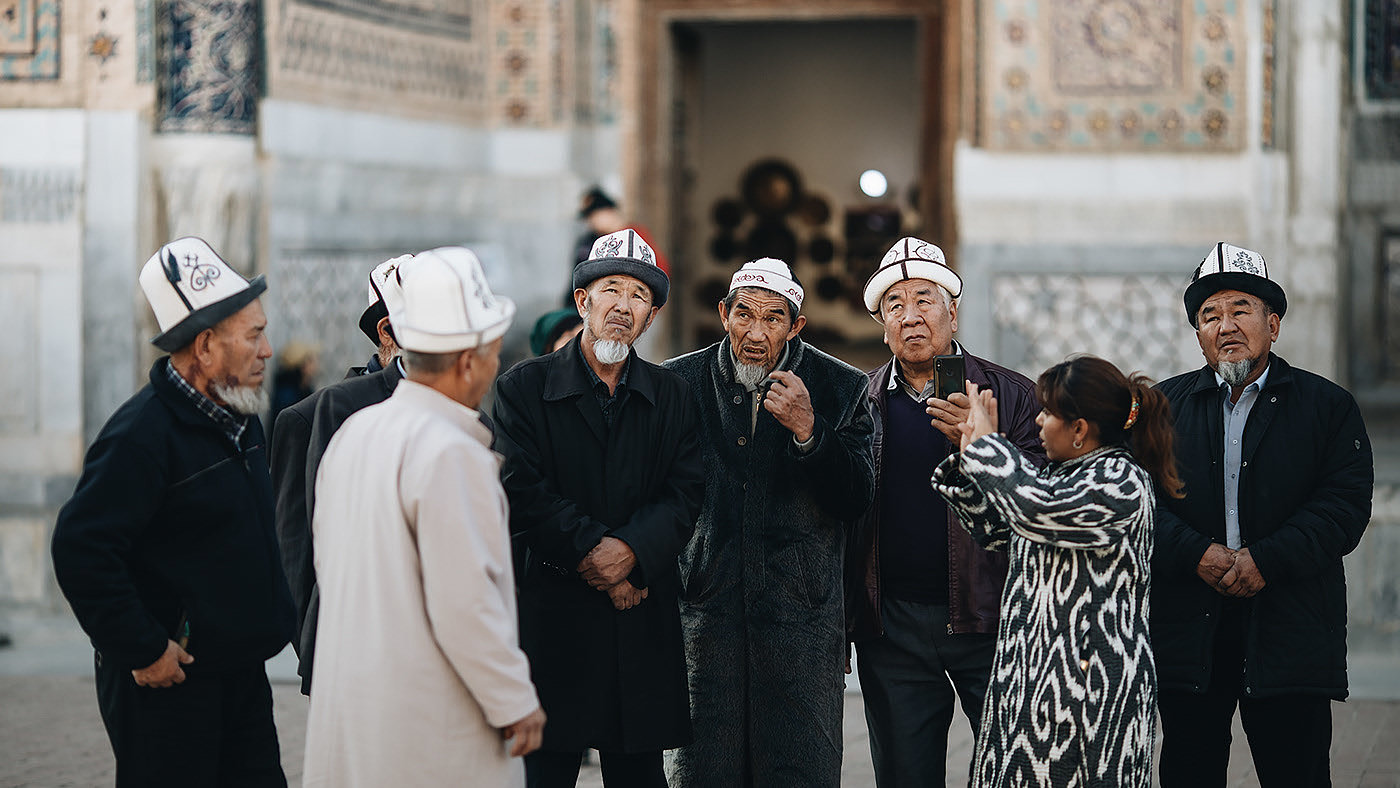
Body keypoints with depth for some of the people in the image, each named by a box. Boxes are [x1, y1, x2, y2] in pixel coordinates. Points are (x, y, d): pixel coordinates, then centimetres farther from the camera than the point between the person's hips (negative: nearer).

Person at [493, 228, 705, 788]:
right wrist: (593, 547, -14)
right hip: (551, 612, -3)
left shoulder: (671, 398, 11)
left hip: (643, 628, 3)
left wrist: (633, 550, -17)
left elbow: (685, 495, 0)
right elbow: (521, 491, -8)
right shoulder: (524, 387, 3)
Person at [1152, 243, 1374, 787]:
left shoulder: (1327, 406, 6)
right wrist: (1199, 554, -14)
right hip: (1187, 630, 2)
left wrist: (1266, 560, -16)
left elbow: (1346, 503, -5)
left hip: (1290, 634, -1)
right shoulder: (1164, 405, 11)